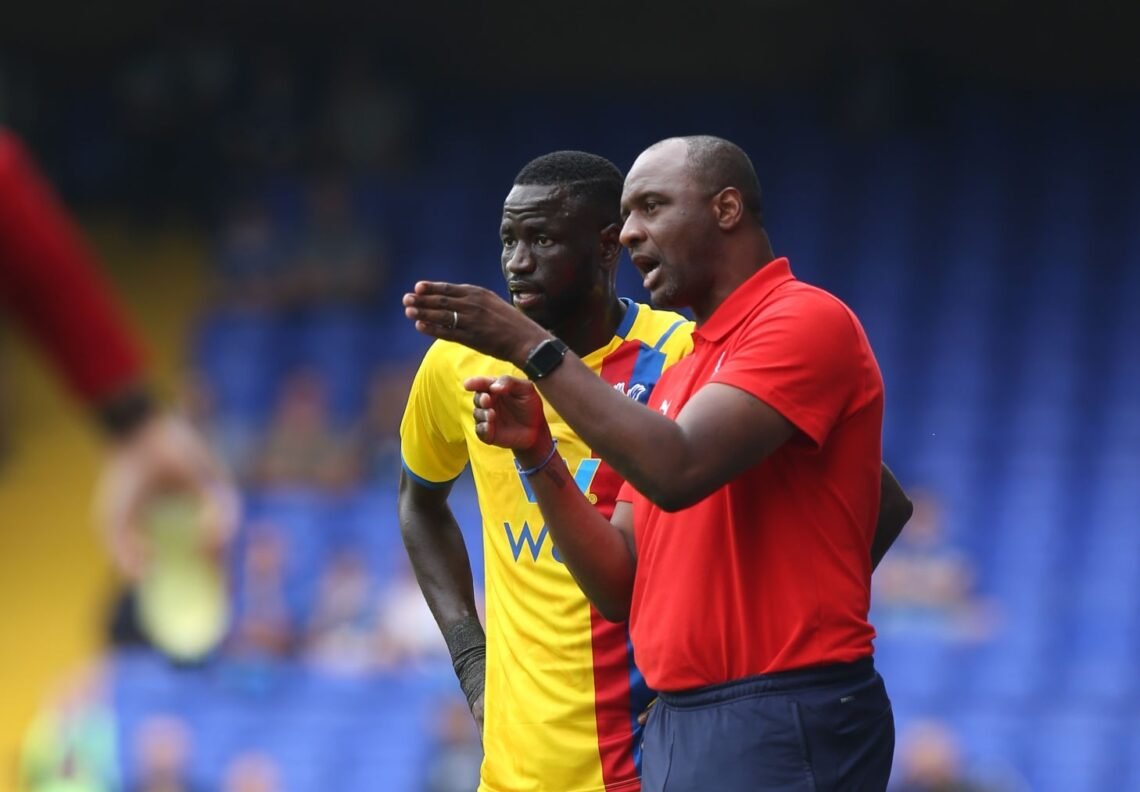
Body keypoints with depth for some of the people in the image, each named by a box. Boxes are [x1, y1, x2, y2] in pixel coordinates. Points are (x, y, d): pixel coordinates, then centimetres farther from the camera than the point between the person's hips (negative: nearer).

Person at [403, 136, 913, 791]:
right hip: (674, 729, 8)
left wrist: (534, 348, -17)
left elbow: (677, 472, -23)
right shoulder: (679, 378, 19)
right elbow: (621, 587, 14)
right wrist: (537, 454, 0)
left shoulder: (806, 319, -8)